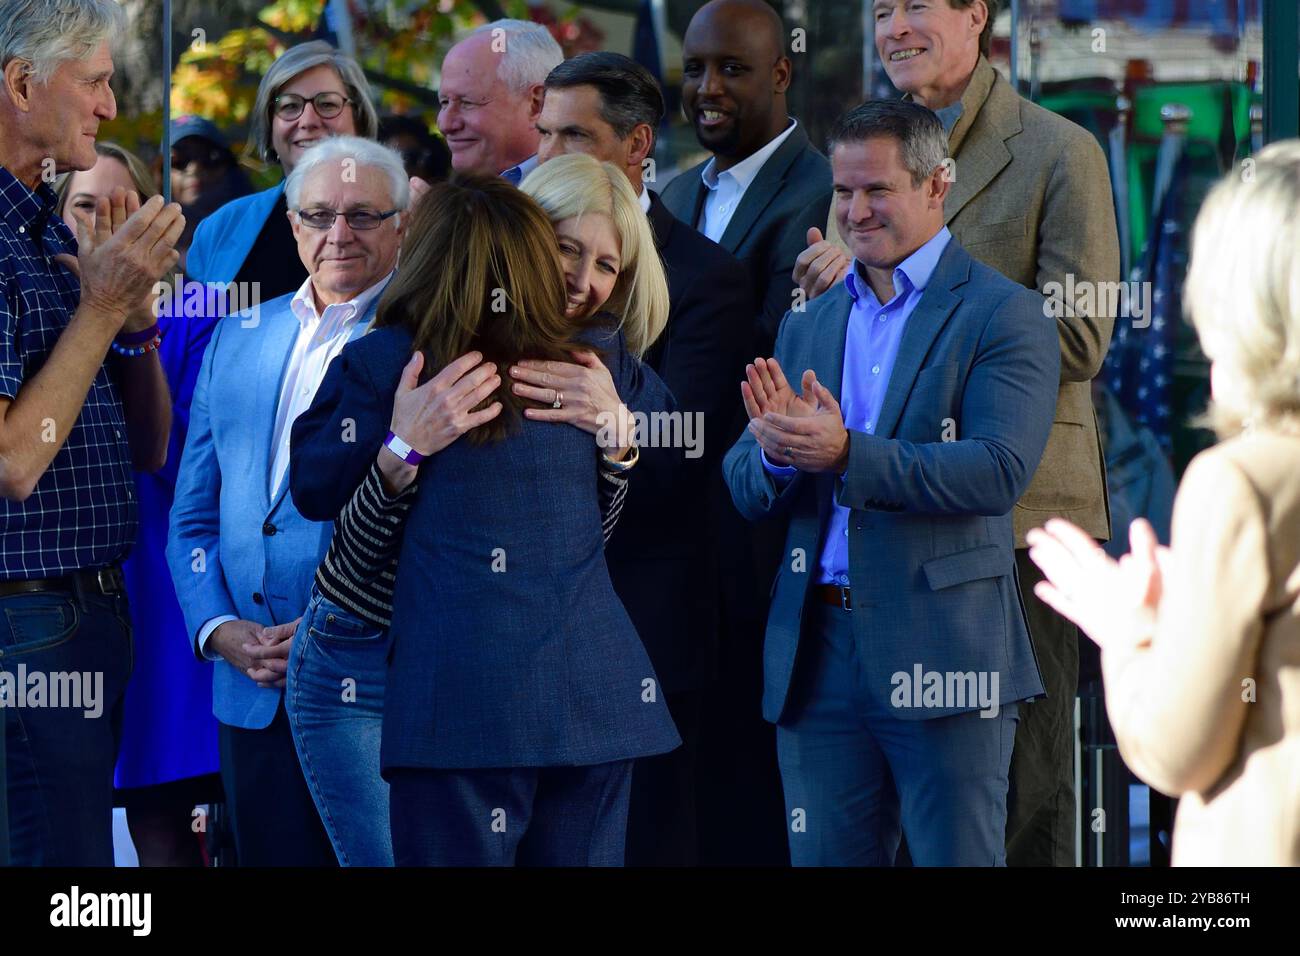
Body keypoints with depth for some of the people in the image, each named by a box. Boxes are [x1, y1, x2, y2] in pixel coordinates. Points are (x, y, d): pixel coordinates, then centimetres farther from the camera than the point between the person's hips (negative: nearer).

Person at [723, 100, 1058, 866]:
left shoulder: (1002, 315, -3)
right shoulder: (808, 326, 16)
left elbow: (999, 472, -16)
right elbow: (746, 491, 12)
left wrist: (845, 455, -24)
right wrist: (779, 451, -12)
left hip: (943, 652, -5)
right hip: (817, 652, 6)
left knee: (957, 858, -3)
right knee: (824, 858, 7)